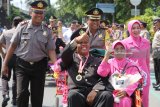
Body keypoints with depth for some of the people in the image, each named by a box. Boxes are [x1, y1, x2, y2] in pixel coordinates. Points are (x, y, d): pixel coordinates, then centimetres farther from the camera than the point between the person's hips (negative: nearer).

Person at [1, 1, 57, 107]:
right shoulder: (22, 26, -3)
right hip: (22, 65, -1)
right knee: (22, 93, -12)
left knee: (37, 95, 9)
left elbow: (51, 50, -1)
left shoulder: (47, 31, 0)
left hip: (39, 66, 2)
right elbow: (13, 46, 2)